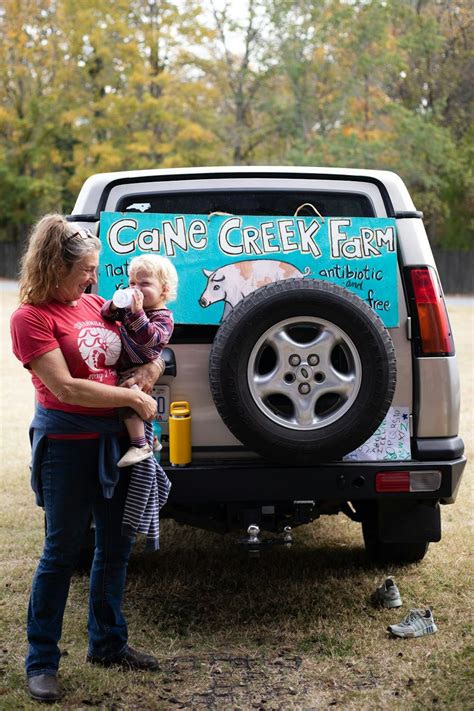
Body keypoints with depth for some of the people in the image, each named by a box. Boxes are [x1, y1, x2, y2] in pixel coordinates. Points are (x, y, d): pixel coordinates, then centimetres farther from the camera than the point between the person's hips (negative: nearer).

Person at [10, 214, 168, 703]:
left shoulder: (93, 304, 8)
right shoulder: (32, 317, -12)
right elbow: (66, 388, -19)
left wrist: (146, 372, -3)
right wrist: (132, 397, -14)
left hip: (113, 438, 7)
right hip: (66, 444, -7)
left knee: (115, 544, 15)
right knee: (62, 551, 2)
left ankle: (107, 643, 32)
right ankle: (41, 661, 17)